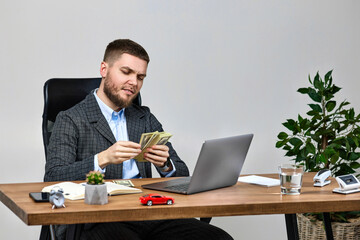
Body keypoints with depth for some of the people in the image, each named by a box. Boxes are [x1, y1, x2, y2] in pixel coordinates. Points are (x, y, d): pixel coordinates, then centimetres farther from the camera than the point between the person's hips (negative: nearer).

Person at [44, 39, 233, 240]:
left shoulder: (145, 118, 22)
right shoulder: (70, 120, 6)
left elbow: (182, 175, 18)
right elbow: (52, 179, -8)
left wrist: (165, 164, -6)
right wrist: (102, 159, -21)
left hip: (146, 214, 6)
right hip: (94, 221, -5)